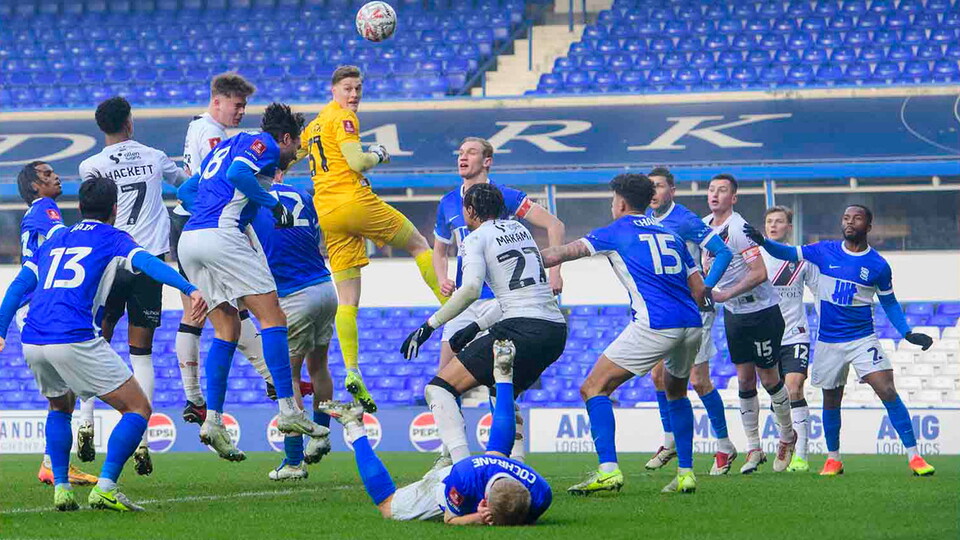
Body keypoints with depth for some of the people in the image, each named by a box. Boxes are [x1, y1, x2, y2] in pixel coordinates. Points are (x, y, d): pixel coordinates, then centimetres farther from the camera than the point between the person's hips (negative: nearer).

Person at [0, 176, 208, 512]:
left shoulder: (54, 242, 26)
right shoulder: (112, 239, 11)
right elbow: (146, 263, -8)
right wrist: (189, 289, -20)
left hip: (32, 343, 6)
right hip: (76, 340, -6)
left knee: (60, 408, 32)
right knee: (138, 409, 3)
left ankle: (61, 488, 18)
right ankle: (105, 488, -11)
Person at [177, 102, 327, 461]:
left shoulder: (227, 145, 30)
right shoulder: (264, 144, 4)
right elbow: (236, 175, -16)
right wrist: (274, 204, -6)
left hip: (188, 240, 9)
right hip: (220, 235, -9)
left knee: (226, 330, 13)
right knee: (272, 318, -4)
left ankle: (212, 421, 4)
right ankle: (288, 410, -10)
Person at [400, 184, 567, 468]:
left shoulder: (477, 238, 0)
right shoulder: (518, 229, 22)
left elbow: (471, 288, -17)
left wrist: (429, 325, -12)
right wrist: (476, 327, 27)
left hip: (522, 329, -8)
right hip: (556, 330, 8)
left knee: (439, 389, -6)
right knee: (502, 393, 32)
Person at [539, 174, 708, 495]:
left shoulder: (617, 232, 7)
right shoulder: (670, 235, 22)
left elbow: (563, 254, 7)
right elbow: (699, 289, 19)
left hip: (655, 325, -7)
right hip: (690, 324, 7)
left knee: (594, 388, -1)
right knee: (676, 392, 31)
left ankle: (608, 470, -15)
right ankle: (685, 473, 22)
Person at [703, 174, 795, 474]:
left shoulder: (738, 229, -22)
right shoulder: (705, 225, 3)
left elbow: (759, 273, -25)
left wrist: (726, 295, -24)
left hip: (762, 311, -7)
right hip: (733, 314, 7)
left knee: (768, 379, 3)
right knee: (744, 380, 5)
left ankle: (788, 438, 24)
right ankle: (754, 449, 10)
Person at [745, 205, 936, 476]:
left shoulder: (878, 265, -2)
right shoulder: (825, 251, 0)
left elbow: (889, 303, 8)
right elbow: (788, 253, 1)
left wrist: (908, 333, -3)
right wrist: (763, 241, -18)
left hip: (863, 339, -2)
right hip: (828, 341, 2)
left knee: (888, 391, -14)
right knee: (831, 400, 10)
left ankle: (913, 456, -11)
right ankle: (833, 459, 27)